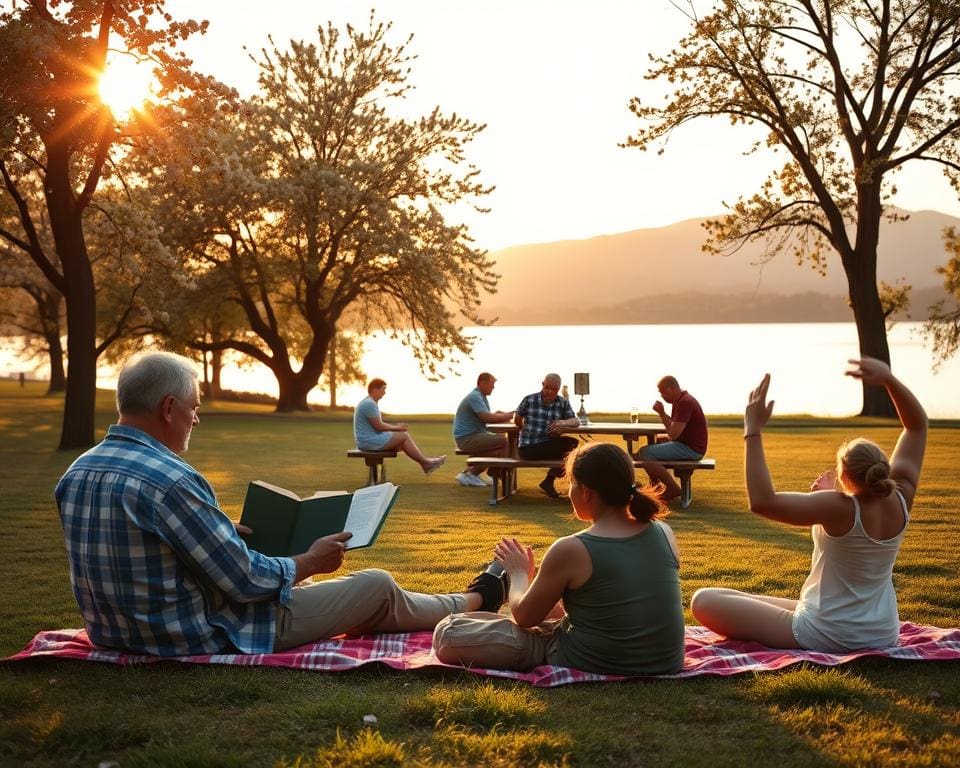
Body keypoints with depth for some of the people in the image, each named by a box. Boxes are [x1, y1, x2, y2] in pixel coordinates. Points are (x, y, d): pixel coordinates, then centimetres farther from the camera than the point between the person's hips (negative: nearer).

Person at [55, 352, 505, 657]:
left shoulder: (75, 474, -1)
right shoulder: (168, 480, -28)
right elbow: (246, 580, -22)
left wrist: (220, 535, 19)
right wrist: (310, 561, -4)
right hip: (204, 639, -9)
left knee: (284, 578, 32)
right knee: (378, 587, 6)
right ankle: (474, 603, 37)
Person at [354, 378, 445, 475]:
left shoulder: (368, 402, 15)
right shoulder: (370, 404, -19)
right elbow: (379, 426, -19)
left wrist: (396, 425, 9)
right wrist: (396, 428, -4)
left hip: (367, 440, 11)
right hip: (370, 441, -11)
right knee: (404, 436, -7)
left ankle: (426, 463, 8)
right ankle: (425, 462, 4)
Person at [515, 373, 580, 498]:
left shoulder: (563, 403, 6)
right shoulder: (529, 400, -1)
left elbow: (576, 421, -2)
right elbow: (517, 419, 9)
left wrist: (563, 422, -20)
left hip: (549, 445, 5)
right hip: (527, 448, -5)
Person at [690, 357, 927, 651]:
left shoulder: (839, 508, -26)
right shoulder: (901, 500, -8)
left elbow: (761, 501, -34)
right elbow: (917, 425, 4)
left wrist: (753, 430, -31)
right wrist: (889, 379, -6)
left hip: (827, 637, -7)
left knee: (703, 600, -5)